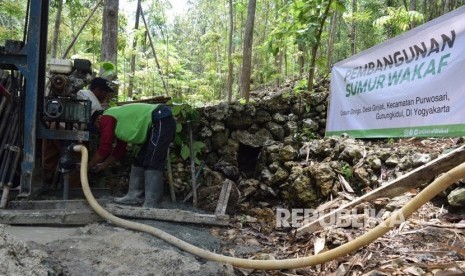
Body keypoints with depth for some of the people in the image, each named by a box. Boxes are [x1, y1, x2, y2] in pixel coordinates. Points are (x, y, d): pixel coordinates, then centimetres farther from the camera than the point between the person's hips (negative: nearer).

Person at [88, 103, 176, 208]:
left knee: (152, 164, -14)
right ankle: (134, 196, 21)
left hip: (162, 121, -11)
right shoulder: (119, 121, 26)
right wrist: (103, 165, 38)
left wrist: (90, 165, 12)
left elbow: (104, 148, -2)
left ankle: (150, 206, -15)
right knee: (139, 161, 14)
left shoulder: (106, 118, -2)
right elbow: (119, 150, 31)